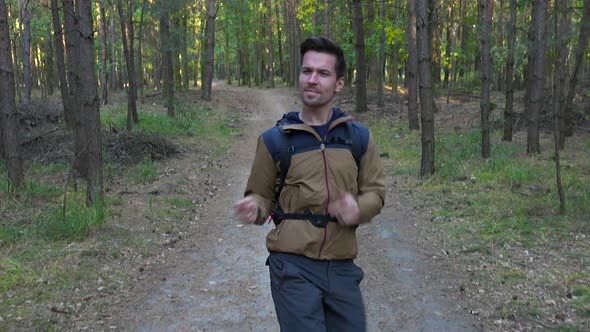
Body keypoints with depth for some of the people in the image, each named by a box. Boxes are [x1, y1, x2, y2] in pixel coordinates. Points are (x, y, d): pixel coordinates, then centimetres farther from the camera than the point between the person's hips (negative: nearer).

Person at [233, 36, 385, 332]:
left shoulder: (358, 137, 5)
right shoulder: (275, 139, -1)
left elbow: (374, 191, 8)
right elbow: (262, 196, 6)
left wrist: (359, 209, -14)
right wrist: (254, 208, -17)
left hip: (341, 267, 3)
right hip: (293, 266, -3)